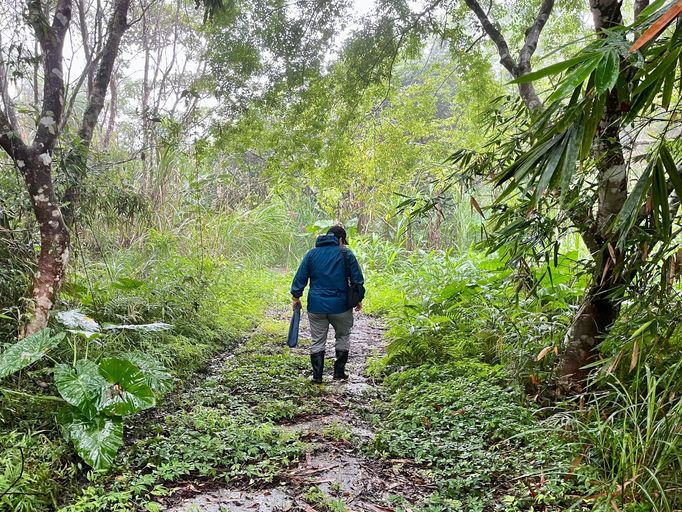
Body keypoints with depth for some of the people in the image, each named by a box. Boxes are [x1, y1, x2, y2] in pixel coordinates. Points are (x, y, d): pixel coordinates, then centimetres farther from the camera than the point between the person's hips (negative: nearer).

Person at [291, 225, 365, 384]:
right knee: (342, 338, 17)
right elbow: (357, 279, 0)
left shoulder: (311, 254, 6)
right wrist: (359, 299, 11)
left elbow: (300, 277, 5)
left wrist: (296, 296, 13)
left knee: (317, 341, 10)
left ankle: (317, 376, 10)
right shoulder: (346, 254, -1)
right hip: (340, 306, -2)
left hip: (316, 306, 2)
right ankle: (339, 372, 19)